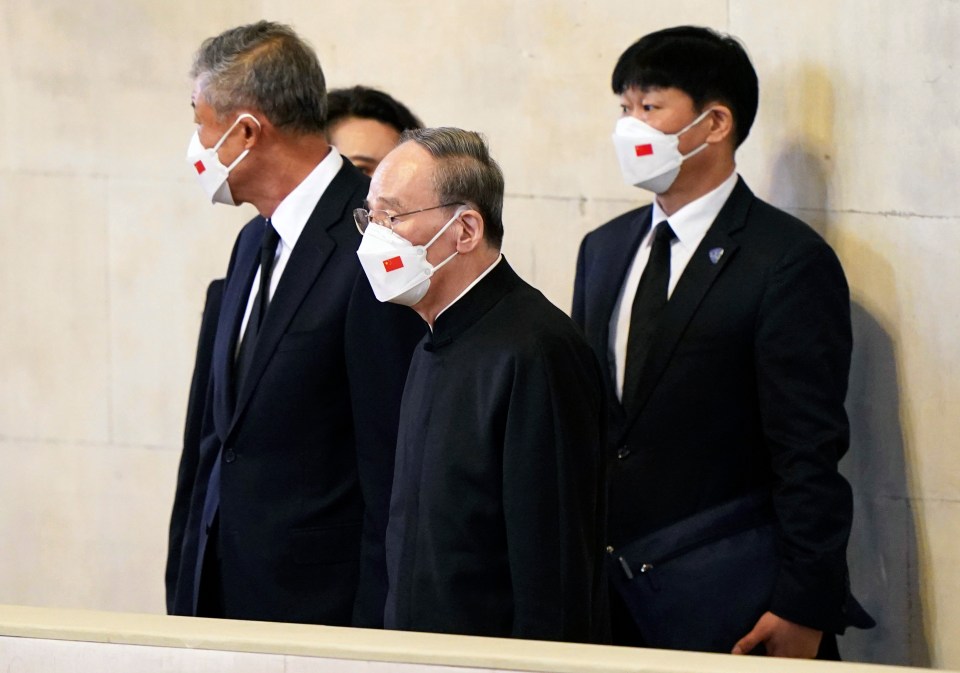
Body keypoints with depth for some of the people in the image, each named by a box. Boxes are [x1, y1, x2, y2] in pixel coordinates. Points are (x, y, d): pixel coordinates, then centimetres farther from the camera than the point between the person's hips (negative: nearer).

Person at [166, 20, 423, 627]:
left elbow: (392, 462, -16)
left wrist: (374, 630, -16)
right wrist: (185, 594, 15)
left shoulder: (372, 246, -14)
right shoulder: (255, 242, 15)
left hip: (322, 602, -8)